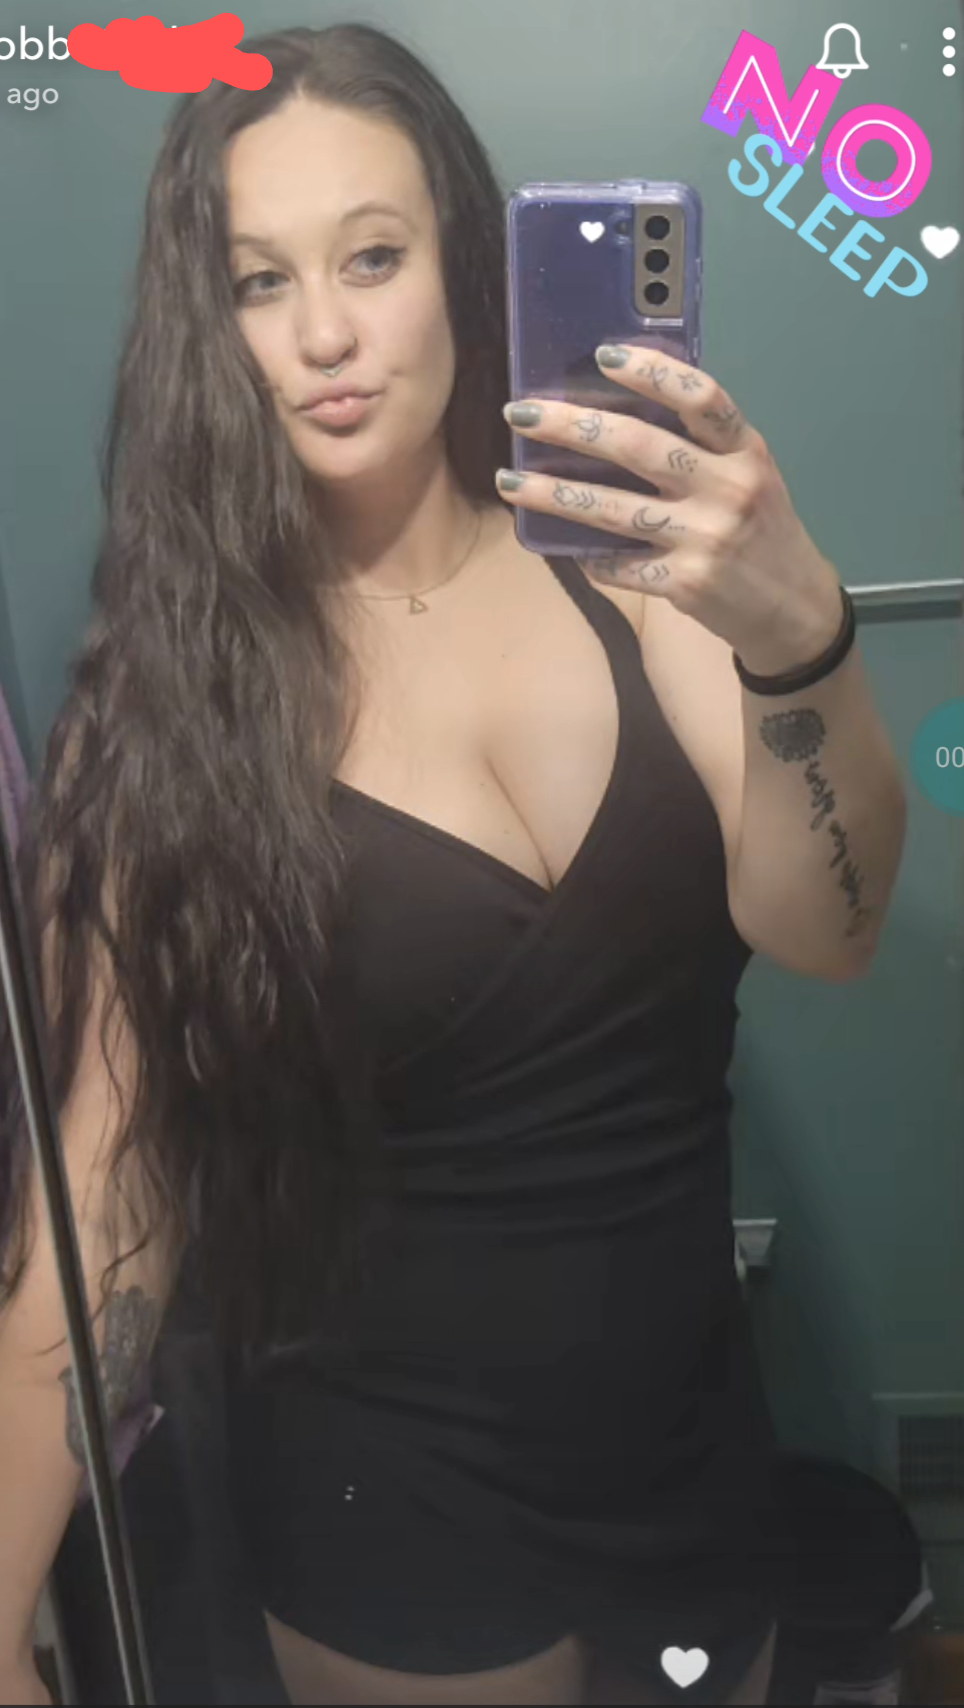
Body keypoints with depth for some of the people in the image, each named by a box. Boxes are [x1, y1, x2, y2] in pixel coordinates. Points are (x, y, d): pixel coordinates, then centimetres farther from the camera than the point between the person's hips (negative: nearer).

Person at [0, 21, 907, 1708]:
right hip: (389, 1506, -2)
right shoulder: (165, 699, -13)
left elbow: (825, 931, -19)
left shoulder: (628, 568, -9)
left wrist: (797, 639, -39)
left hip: (700, 1447, 3)